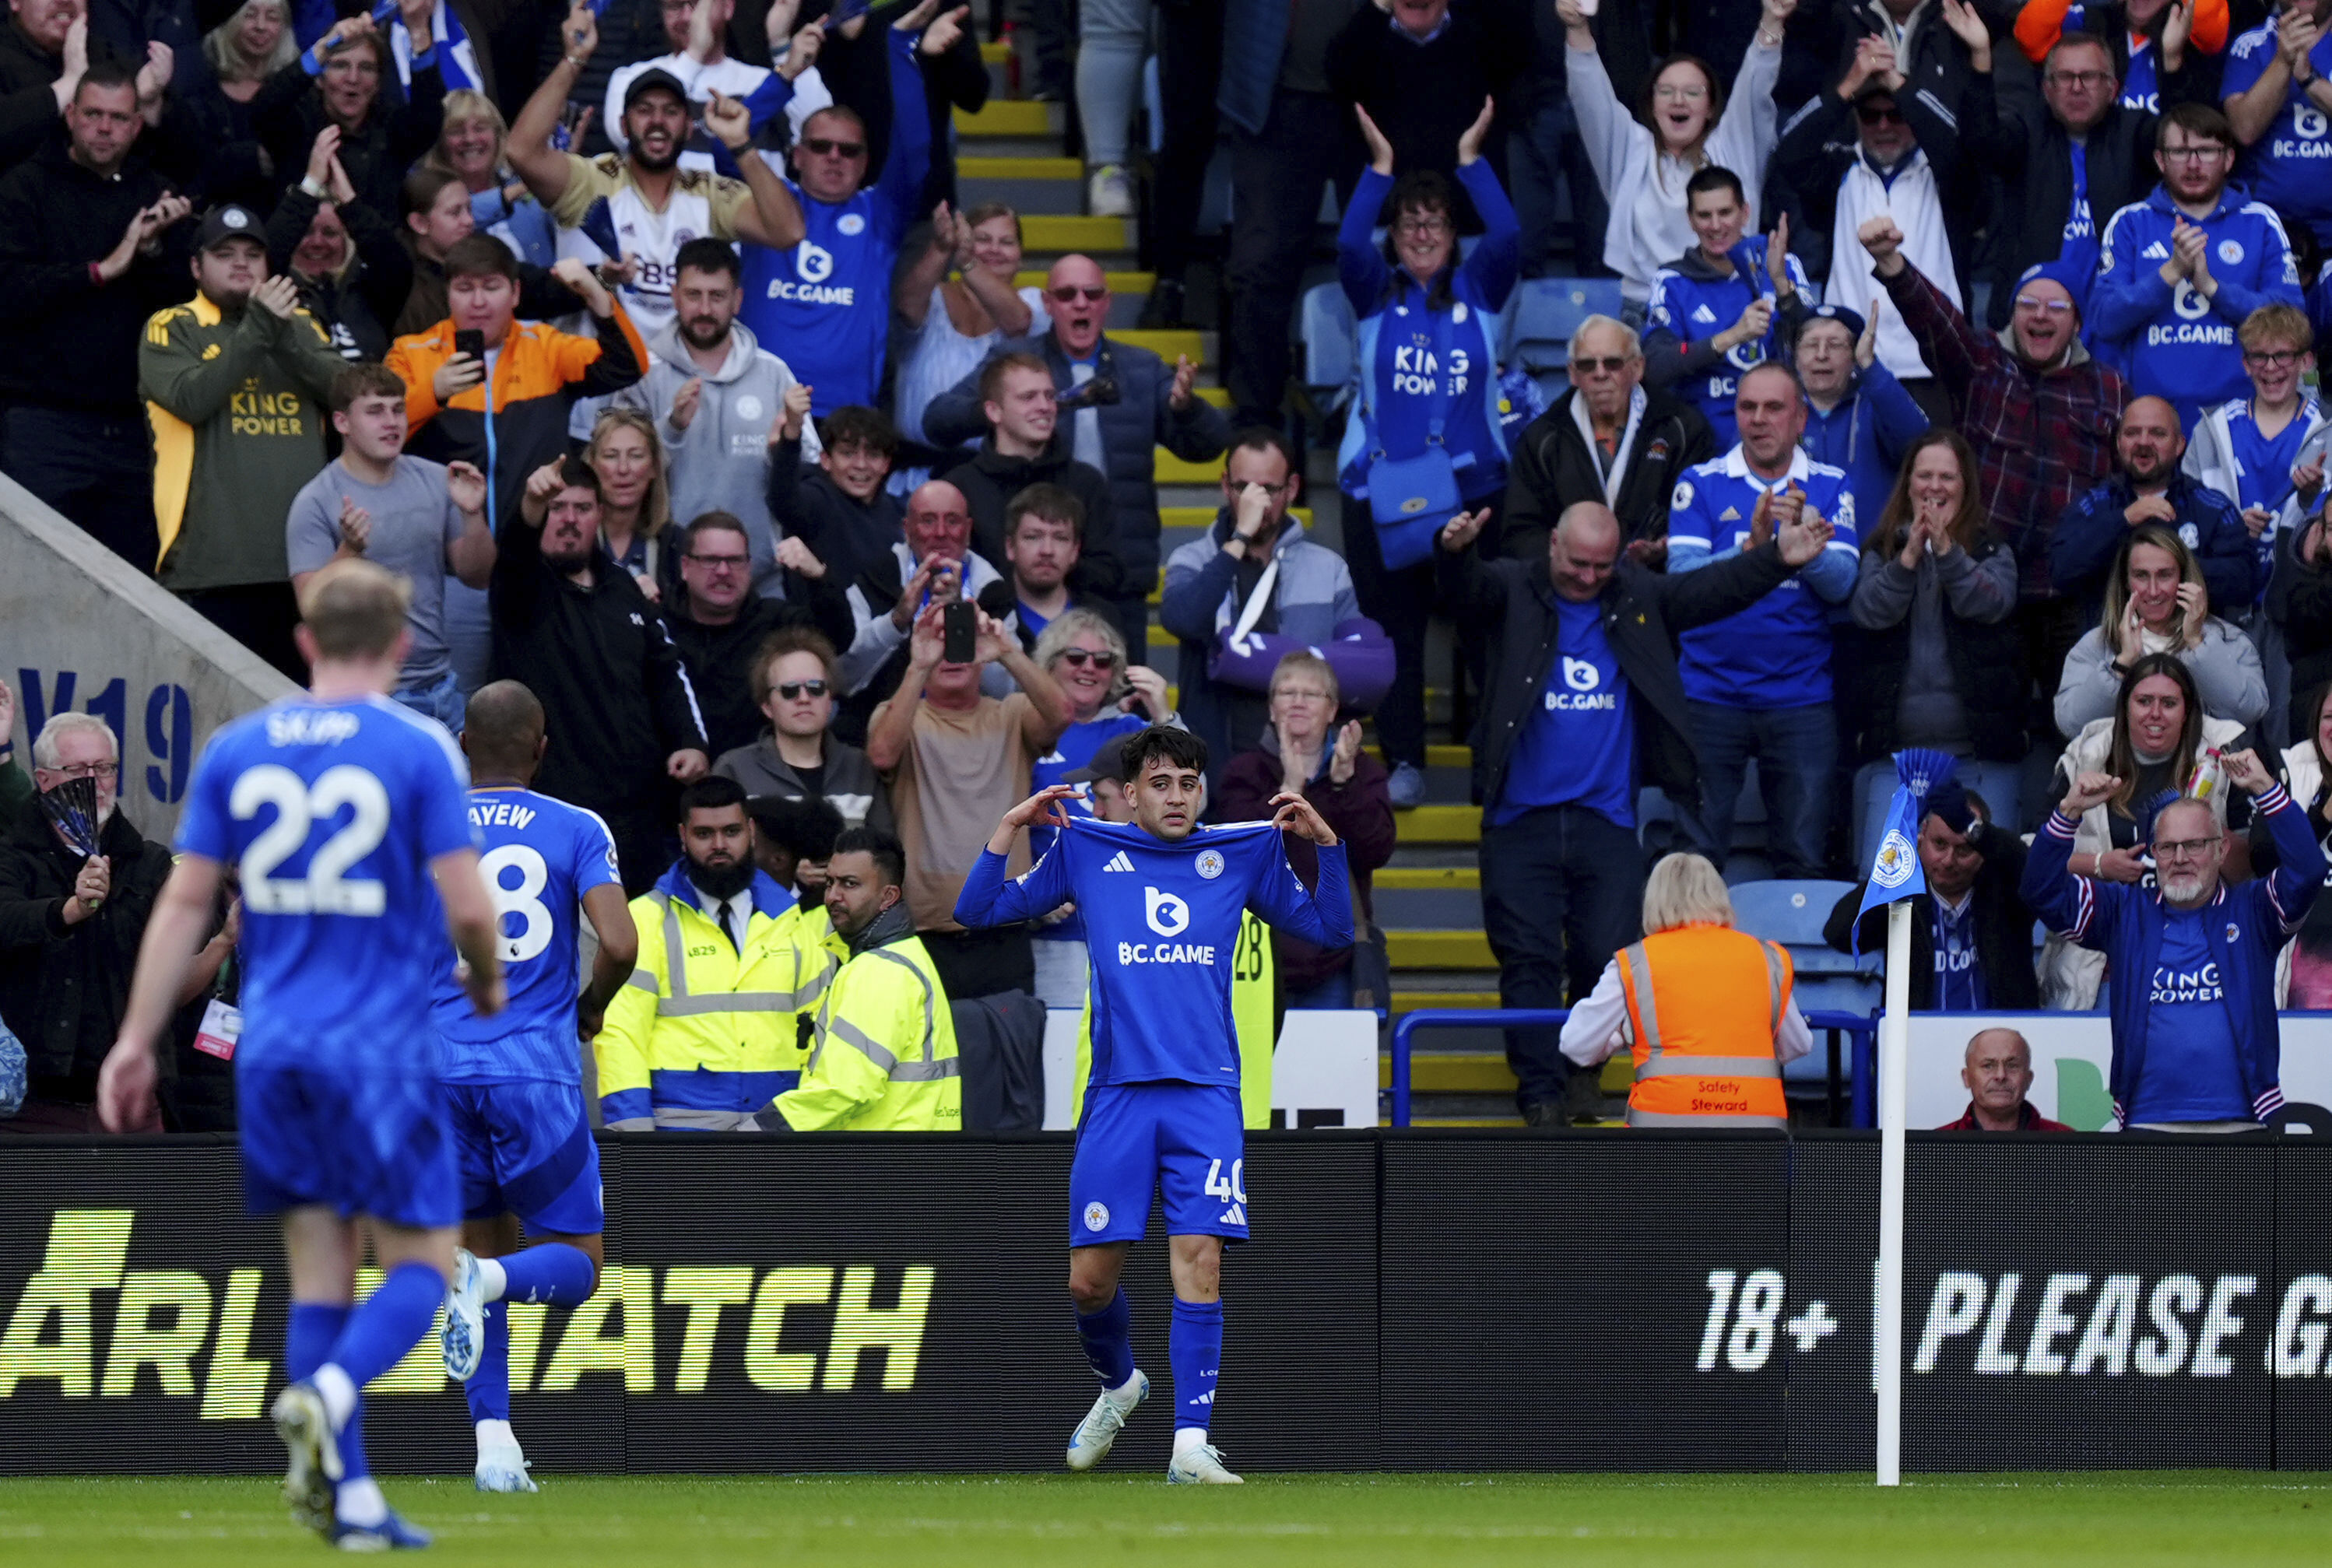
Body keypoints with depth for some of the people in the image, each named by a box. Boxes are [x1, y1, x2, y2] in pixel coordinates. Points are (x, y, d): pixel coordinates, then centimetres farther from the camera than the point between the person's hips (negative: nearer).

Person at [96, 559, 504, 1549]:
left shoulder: (234, 750, 6)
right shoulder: (417, 750, -6)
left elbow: (184, 901, 5)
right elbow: (466, 905, -9)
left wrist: (137, 1040, 8)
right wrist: (487, 985, 12)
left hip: (272, 1050, 4)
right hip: (383, 1049, -4)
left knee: (320, 1273, 9)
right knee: (419, 1266, 1)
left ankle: (350, 1498, 4)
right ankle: (328, 1395, -28)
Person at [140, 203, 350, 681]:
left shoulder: (300, 326, 17)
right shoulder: (171, 330, 5)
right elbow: (190, 398, -14)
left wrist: (283, 336, -17)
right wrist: (256, 330, -18)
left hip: (301, 557, 4)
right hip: (212, 564, -4)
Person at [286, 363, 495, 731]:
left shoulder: (435, 482, 6)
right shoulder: (314, 503, -8)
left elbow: (477, 578, 8)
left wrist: (473, 516, -9)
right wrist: (349, 551, -30)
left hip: (440, 686, 5)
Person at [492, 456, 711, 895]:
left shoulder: (622, 590, 19)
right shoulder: (525, 584, 1)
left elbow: (667, 671, 22)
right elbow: (515, 551, -23)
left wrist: (691, 742, 6)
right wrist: (532, 508, -45)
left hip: (636, 804, 6)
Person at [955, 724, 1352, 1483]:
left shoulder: (1244, 853, 12)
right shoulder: (1085, 851, 10)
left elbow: (1330, 930, 16)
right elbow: (979, 911, 12)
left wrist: (1327, 844, 2)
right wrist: (1009, 828, 0)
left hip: (1207, 1096, -1)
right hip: (1118, 1094, 1)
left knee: (1199, 1260, -15)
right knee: (1090, 1278, 0)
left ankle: (1191, 1443, -15)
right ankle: (1119, 1383, 32)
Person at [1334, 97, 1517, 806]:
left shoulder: (1477, 290, 9)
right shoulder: (1376, 294, 7)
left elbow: (1507, 236, -7)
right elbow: (1347, 245, -11)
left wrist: (1471, 158, -5)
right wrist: (1380, 166, -11)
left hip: (1472, 483, 0)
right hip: (1383, 491, 0)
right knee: (1394, 629, 1)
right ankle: (1403, 762, 6)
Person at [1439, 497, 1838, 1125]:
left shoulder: (1640, 599, 10)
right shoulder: (1516, 593, 2)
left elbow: (1715, 590, 4)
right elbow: (1465, 590, -15)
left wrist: (1778, 558, -12)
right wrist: (1454, 554, -39)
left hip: (1608, 820, 2)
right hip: (1522, 820, -2)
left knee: (1607, 955, -1)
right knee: (1529, 958, -6)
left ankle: (1584, 1066, 20)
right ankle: (1540, 1091, -3)